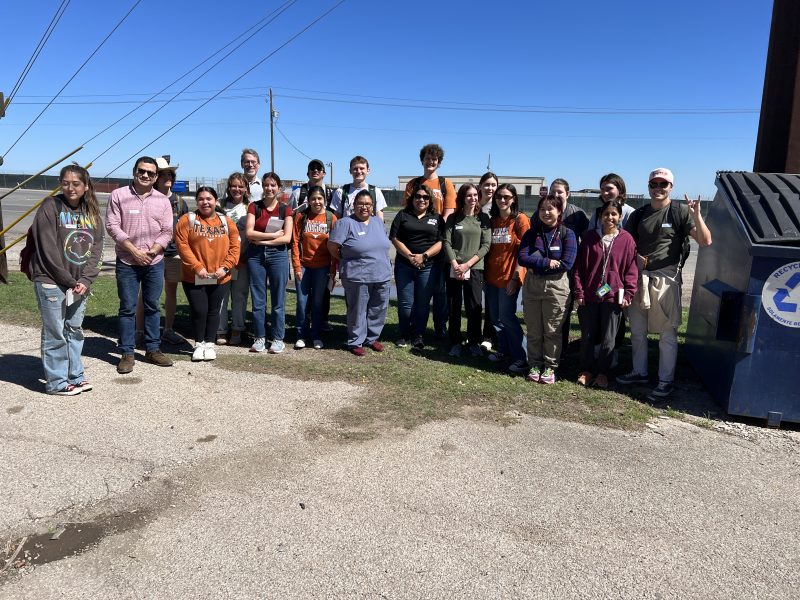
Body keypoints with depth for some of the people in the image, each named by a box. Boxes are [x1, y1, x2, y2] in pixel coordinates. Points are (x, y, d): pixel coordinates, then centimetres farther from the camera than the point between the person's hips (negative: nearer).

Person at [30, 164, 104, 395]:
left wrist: (85, 280, -8)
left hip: (80, 283, 5)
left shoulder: (92, 212, 8)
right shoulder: (51, 206, -7)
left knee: (75, 331, 13)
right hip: (52, 282, -5)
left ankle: (75, 376, 24)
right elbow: (48, 249, -13)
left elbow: (96, 248, 4)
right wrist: (69, 281, -12)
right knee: (55, 333, 1)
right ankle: (57, 382, 12)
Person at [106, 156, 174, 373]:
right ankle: (127, 353, 10)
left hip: (155, 263, 2)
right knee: (127, 308, 2)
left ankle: (153, 349, 21)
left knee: (153, 306, 10)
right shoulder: (119, 195, 0)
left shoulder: (163, 200, 7)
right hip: (127, 262, -2)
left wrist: (153, 250, -12)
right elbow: (112, 226, -6)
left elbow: (167, 231, 4)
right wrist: (134, 250, -14)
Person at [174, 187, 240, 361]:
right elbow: (182, 245, -9)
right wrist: (197, 267, -16)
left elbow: (234, 247, 2)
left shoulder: (227, 222, 5)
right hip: (193, 278, -2)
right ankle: (199, 344, 19)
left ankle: (209, 344, 23)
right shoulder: (187, 220, -2)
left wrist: (225, 267, -10)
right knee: (199, 311, 0)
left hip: (220, 278, 2)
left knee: (213, 311, 10)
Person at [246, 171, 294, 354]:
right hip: (255, 255, 1)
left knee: (278, 300, 3)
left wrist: (263, 240, -10)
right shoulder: (254, 207, 6)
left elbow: (287, 237, -6)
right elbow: (249, 233, -6)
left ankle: (278, 339, 11)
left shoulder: (285, 209, 4)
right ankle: (260, 337, 15)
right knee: (257, 299, 5)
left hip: (278, 255, -1)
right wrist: (273, 235, -9)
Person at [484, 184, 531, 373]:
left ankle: (521, 357, 2)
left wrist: (515, 277, -14)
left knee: (506, 317, -7)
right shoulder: (492, 221, 12)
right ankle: (503, 349, 26)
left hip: (509, 277, -6)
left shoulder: (521, 219, -5)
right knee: (494, 317, 10)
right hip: (491, 277, 6)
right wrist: (485, 274, 9)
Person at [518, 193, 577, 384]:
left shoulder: (567, 234, -2)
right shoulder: (531, 233, 5)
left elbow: (566, 263, -13)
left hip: (556, 287, -2)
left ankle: (550, 367, 17)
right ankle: (535, 365, 21)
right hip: (532, 285, 3)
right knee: (533, 331, 9)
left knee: (552, 331, 5)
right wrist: (547, 263, -17)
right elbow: (522, 258, -8)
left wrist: (537, 263, -10)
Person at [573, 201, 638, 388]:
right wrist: (579, 292, -2)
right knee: (587, 337, 10)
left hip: (613, 296, -1)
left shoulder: (626, 239, -1)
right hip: (589, 295, 1)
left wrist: (628, 294, -6)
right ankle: (586, 370, 25)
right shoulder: (590, 236, 2)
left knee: (608, 339, 8)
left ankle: (602, 373, 22)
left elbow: (631, 269, 0)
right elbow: (580, 265, 2)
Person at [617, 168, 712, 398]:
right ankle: (640, 372, 29)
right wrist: (635, 257, -5)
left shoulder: (680, 212, -3)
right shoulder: (638, 214, 10)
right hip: (639, 278, 5)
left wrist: (696, 215, -23)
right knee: (637, 330, 14)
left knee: (667, 333, 1)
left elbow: (705, 241, -10)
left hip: (666, 279, -5)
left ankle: (666, 380, 11)